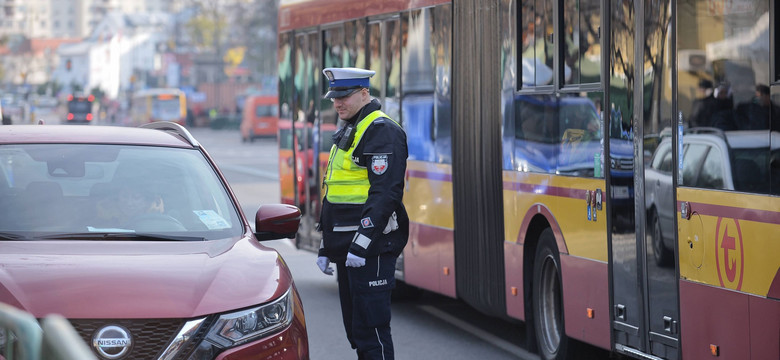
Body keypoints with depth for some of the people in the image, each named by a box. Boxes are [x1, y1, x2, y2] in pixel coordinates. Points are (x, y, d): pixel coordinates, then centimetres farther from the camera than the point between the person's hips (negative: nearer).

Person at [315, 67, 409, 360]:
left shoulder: (382, 131, -12)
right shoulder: (345, 133, 20)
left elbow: (385, 193, -21)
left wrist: (362, 245, -25)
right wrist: (326, 248, 24)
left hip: (371, 248, -10)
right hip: (348, 248, 10)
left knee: (370, 327, -11)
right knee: (355, 328, 13)